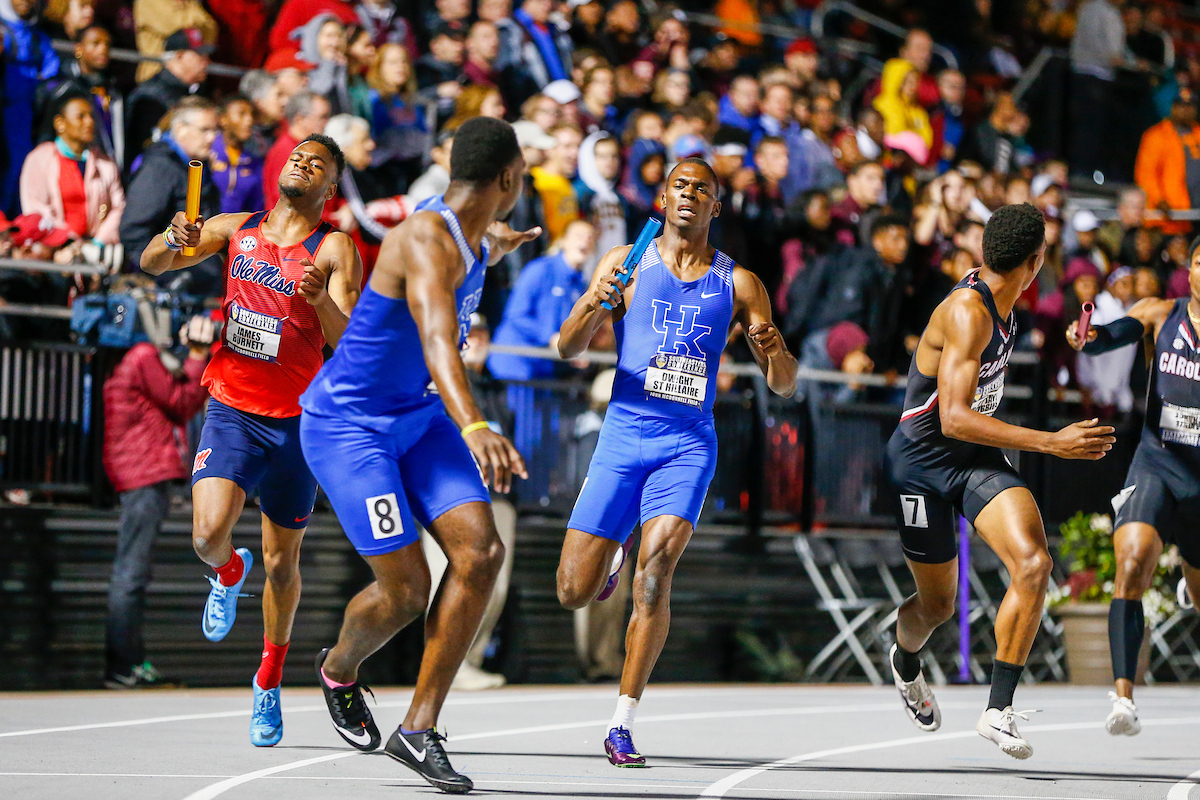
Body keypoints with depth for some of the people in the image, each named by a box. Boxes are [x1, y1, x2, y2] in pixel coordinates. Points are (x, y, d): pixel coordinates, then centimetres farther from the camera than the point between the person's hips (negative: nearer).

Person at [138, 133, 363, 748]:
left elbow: (350, 344, -16)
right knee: (209, 534, -21)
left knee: (282, 563, 10)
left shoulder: (335, 250, -6)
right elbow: (151, 265, 8)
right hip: (231, 411, 1)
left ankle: (269, 681, 31)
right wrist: (173, 241, -14)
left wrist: (321, 299, -37)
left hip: (296, 421, -1)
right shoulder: (236, 229, 5)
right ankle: (228, 575, 16)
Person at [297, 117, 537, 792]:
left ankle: (420, 730, -5)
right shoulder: (427, 241, -27)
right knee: (406, 590, -9)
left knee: (481, 552, -10)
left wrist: (496, 248, 52)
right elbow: (437, 341, -45)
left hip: (418, 416, 9)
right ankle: (339, 670, 27)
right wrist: (475, 428, -61)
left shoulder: (472, 236, 3)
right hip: (347, 425, -9)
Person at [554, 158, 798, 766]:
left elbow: (785, 386, 10)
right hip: (623, 435, 1)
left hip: (689, 443, -1)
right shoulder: (627, 263, 6)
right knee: (574, 593, 0)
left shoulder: (737, 283, 8)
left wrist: (776, 351, -13)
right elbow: (568, 349, 1)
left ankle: (622, 725, -15)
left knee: (657, 564, -23)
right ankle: (618, 547, 38)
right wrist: (594, 303, -20)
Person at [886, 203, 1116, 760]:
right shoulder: (968, 312, -26)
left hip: (977, 459, 7)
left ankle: (998, 710, -15)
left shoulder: (997, 301, 2)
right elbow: (954, 419, -34)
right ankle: (905, 663, 47)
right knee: (938, 604, 9)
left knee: (1033, 564, -20)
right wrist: (1051, 443, -38)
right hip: (924, 461, -7)